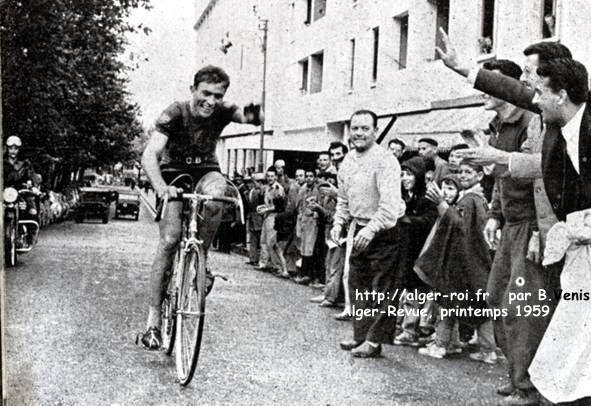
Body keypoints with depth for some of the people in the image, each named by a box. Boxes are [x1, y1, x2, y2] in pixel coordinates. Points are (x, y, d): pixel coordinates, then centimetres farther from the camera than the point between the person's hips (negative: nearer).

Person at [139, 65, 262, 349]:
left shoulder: (221, 112, -14)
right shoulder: (175, 113, -23)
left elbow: (252, 118, -31)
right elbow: (149, 155, -33)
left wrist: (254, 114, -56)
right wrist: (160, 186, -52)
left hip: (205, 171, 2)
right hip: (174, 172, -2)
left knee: (215, 197, -36)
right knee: (169, 239, -17)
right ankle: (153, 319, -8)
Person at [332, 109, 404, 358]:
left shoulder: (385, 161, -18)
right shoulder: (348, 161, 7)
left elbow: (390, 203, -27)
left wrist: (372, 229, -37)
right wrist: (339, 223, 3)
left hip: (383, 232, -8)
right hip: (358, 230, 8)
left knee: (381, 288, -1)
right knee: (358, 285, 14)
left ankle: (374, 341, 7)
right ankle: (361, 335, 26)